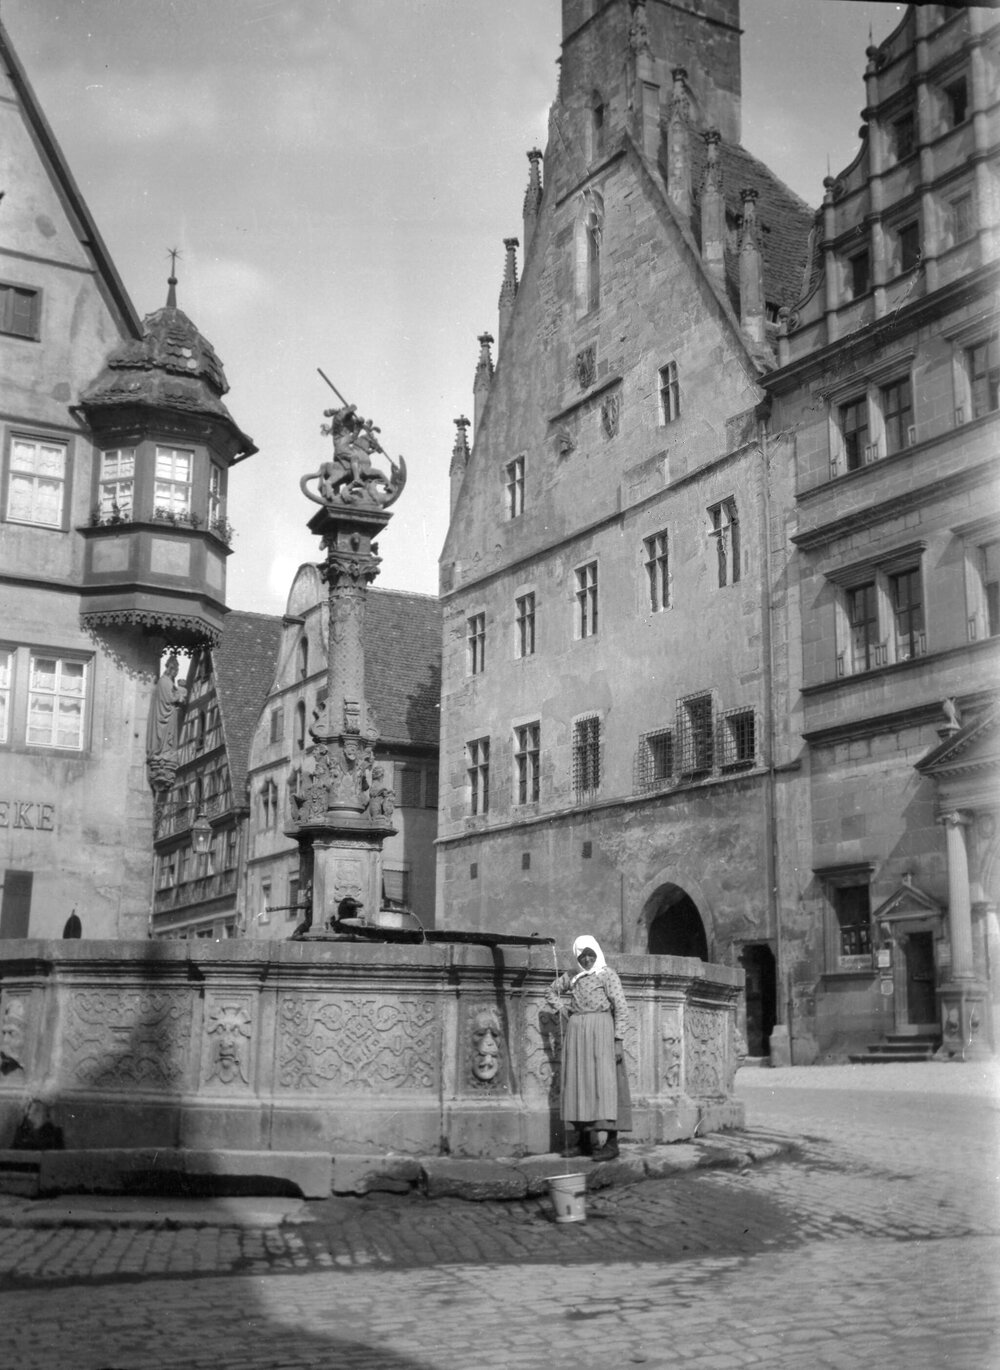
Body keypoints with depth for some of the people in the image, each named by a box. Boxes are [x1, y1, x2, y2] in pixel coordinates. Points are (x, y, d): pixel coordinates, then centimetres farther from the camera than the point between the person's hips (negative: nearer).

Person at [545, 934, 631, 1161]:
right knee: (578, 1082, 4)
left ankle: (611, 1142, -14)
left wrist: (618, 1040, -13)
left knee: (604, 1081, -11)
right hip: (576, 1032, 6)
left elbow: (621, 1008, -6)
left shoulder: (607, 975, 0)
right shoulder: (573, 979, 15)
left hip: (600, 1031, -6)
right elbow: (551, 992, 32)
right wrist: (560, 1006, 11)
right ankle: (585, 1141, 10)